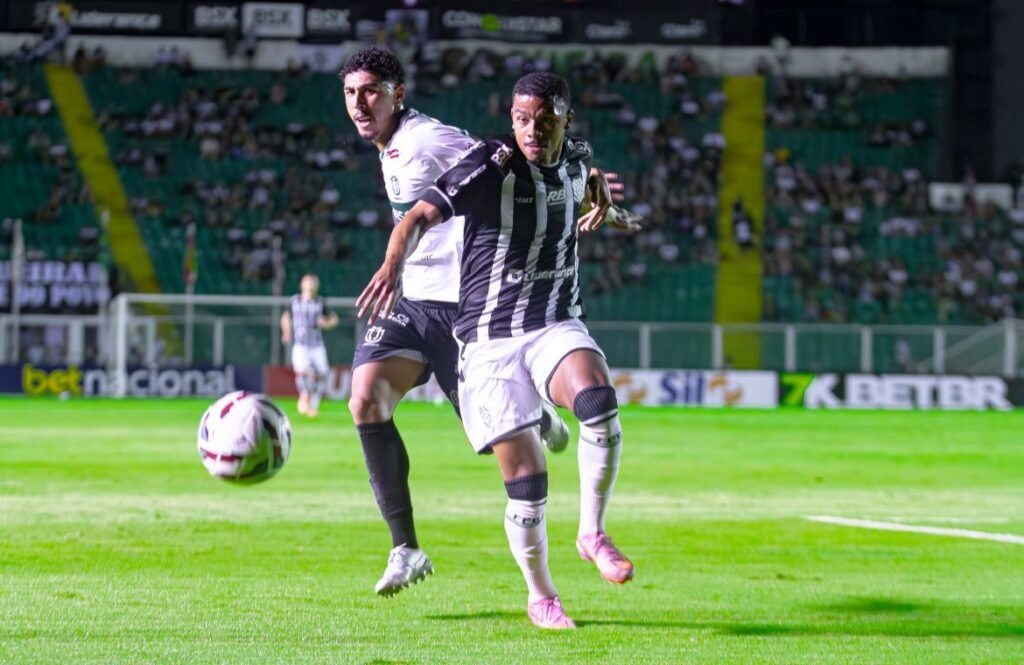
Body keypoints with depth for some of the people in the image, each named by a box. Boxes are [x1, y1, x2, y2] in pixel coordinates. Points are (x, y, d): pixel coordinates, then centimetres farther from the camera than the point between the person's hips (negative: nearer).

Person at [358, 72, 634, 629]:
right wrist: (394, 264, -46)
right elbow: (421, 216, -28)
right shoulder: (490, 165, -15)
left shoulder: (576, 158, 3)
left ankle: (592, 532, -11)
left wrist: (598, 194, 13)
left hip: (557, 325, 4)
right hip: (492, 339, -4)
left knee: (598, 404, -31)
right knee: (526, 484, -8)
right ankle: (541, 596, 18)